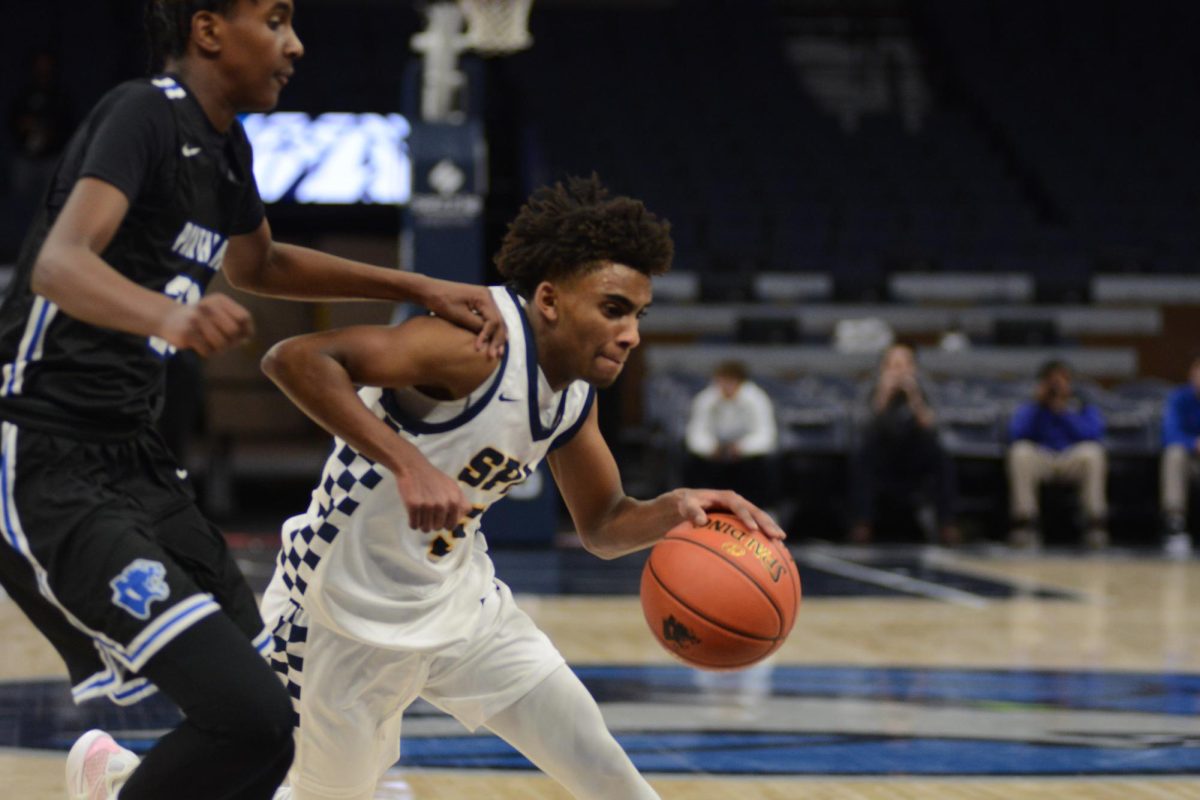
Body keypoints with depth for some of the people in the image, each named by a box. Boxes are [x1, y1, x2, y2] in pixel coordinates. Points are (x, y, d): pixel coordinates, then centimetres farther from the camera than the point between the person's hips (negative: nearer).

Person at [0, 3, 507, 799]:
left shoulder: (223, 145, 12)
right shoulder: (144, 114, -14)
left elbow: (260, 264, 32)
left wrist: (422, 289, 25)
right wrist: (167, 315, -49)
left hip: (133, 457, 9)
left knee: (263, 727, 8)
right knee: (249, 714, -22)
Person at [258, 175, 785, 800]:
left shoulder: (576, 391, -1)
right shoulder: (482, 343, -28)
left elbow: (601, 527, 12)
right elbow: (294, 360, -37)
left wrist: (673, 511, -10)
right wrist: (406, 462, -45)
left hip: (461, 602, 7)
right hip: (349, 615, -7)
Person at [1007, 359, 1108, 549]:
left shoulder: (1084, 407, 12)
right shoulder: (1029, 408, 14)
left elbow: (1093, 433, -10)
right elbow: (1016, 434, -7)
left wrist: (1063, 411, -11)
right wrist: (1038, 404, -7)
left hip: (1075, 461, -1)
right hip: (1041, 461, 1)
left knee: (1092, 451, -35)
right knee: (1020, 452, -33)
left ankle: (1095, 524, -31)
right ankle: (1024, 524, -32)